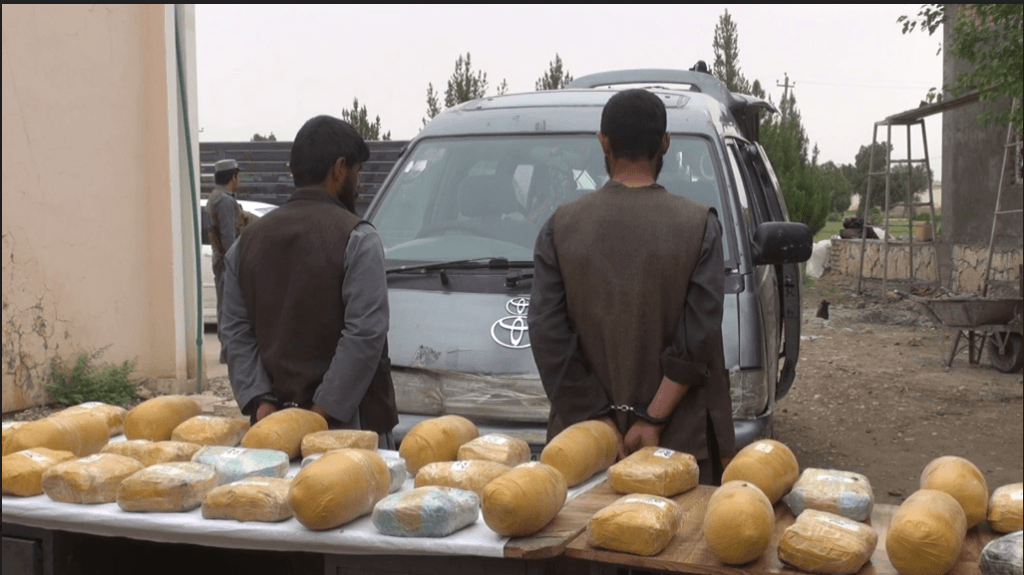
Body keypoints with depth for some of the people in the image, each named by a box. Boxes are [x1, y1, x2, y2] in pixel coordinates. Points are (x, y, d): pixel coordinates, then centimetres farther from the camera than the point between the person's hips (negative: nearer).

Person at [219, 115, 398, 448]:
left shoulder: (249, 239, 12)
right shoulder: (357, 238, -6)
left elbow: (236, 332, 7)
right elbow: (366, 334, -15)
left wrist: (260, 402, 1)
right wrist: (323, 411, -12)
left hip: (274, 420, 6)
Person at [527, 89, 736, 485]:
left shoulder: (560, 227, 0)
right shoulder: (700, 226, -3)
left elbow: (548, 335, -5)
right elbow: (699, 338, -10)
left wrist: (602, 422, -4)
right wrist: (654, 420, -7)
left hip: (587, 437, 2)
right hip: (682, 439, -1)